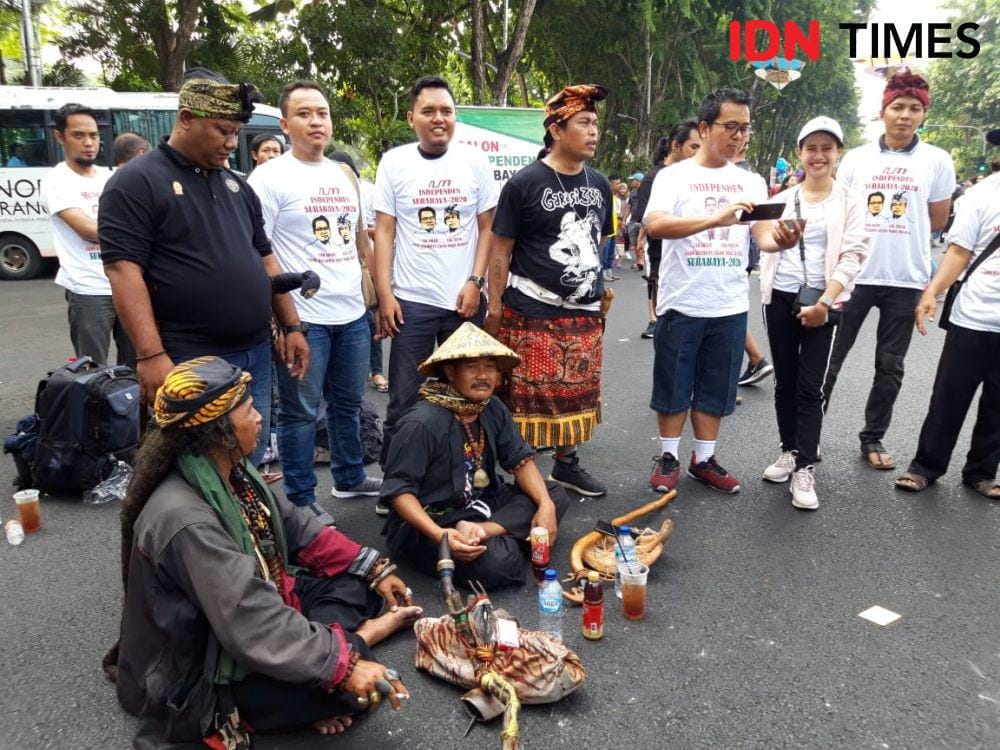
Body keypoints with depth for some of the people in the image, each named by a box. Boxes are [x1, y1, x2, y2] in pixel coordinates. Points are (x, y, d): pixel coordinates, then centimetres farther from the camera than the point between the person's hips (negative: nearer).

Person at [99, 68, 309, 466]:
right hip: (189, 364, -6)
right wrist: (151, 355, -21)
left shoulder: (235, 184, 15)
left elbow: (264, 258, 19)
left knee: (250, 462, 14)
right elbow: (124, 270, -14)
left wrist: (292, 326, 12)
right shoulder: (135, 183, -6)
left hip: (255, 354, 7)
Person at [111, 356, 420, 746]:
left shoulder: (230, 470, -6)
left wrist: (374, 568, 1)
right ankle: (360, 636, 4)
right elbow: (254, 623, -34)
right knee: (348, 683, -23)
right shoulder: (186, 521, -33)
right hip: (196, 677, -9)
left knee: (355, 581, 3)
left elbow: (295, 527, 4)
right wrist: (344, 663, -32)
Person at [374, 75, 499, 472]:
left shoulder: (474, 161, 4)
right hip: (410, 301, -1)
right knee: (404, 399, 4)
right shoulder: (394, 162, 2)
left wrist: (475, 282, -6)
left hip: (465, 300, 1)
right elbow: (384, 231, 0)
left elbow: (487, 227, 5)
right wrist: (384, 294, -6)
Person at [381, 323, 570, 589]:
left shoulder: (493, 410, -1)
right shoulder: (422, 423, -23)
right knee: (501, 562, -32)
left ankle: (480, 532, -17)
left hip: (481, 506, 9)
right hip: (428, 522, -8)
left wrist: (545, 504, -14)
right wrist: (439, 535, -32)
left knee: (556, 495, -4)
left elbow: (520, 459, 3)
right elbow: (398, 489, -21)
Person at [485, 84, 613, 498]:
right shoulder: (524, 183, -7)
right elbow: (500, 250, -6)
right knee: (527, 396, 0)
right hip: (531, 315, -6)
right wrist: (495, 308, -9)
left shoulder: (599, 184, 11)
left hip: (585, 313, 6)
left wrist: (601, 292, 18)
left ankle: (567, 462, 31)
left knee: (578, 393, 14)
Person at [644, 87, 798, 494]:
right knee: (673, 385, 7)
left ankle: (704, 459, 26)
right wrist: (716, 219, -34)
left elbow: (762, 235, -1)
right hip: (682, 303, -4)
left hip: (730, 306, 4)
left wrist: (781, 239, -25)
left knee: (715, 388, 12)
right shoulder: (674, 176, -5)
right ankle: (668, 457, 23)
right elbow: (654, 225, -21)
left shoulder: (751, 182, 9)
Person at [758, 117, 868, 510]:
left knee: (809, 387, -5)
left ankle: (805, 468, 1)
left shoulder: (850, 202, 2)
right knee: (784, 382, 9)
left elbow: (852, 256, -6)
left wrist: (825, 302, -16)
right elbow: (767, 246, 11)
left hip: (822, 302, -3)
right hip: (780, 299, 3)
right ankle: (789, 452, 23)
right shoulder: (782, 200, 11)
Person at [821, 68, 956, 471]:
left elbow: (937, 221, 10)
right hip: (853, 275, 0)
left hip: (906, 280, 1)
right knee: (830, 358, 3)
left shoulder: (937, 161, 3)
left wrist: (897, 229, 6)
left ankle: (873, 437, 23)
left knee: (890, 366, 9)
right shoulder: (855, 158, 3)